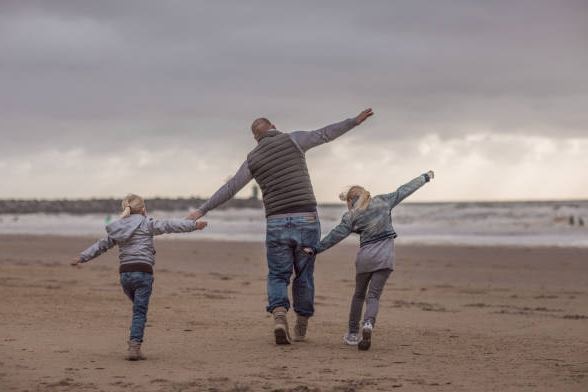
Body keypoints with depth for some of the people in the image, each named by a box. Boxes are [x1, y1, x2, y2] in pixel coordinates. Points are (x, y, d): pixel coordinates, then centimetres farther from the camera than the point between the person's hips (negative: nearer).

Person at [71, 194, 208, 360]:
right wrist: (193, 225, -10)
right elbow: (168, 226, -8)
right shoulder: (146, 223, 0)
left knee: (139, 308, 23)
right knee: (140, 312, -6)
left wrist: (82, 257, 35)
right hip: (142, 272, -5)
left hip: (124, 274, 5)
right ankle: (134, 346, -14)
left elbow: (101, 245, 22)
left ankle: (134, 340, 19)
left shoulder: (117, 229, 15)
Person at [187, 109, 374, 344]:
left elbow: (228, 190, 10)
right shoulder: (292, 140, 3)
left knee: (277, 276, 11)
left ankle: (279, 317, -16)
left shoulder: (253, 159, 8)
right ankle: (301, 328, 23)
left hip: (277, 223, 0)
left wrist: (202, 210, 17)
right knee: (304, 276, 14)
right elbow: (325, 134, 1)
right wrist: (355, 121, 7)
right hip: (307, 220, 0)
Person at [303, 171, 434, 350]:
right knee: (373, 295, -2)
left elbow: (336, 235, -4)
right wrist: (425, 177, 27)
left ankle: (353, 333, 23)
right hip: (385, 255, 1)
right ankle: (368, 324, -30)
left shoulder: (351, 216, 2)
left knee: (359, 294, 19)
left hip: (365, 255, -1)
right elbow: (403, 191, 17)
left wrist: (315, 249, 0)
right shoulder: (383, 201, 9)